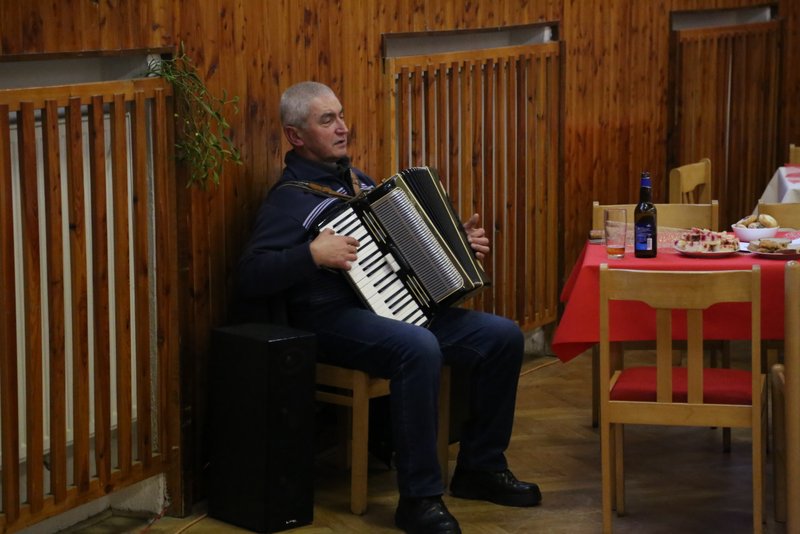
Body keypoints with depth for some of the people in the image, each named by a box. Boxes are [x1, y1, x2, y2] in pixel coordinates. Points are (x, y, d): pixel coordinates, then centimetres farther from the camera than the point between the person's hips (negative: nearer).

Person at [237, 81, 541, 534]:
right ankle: (420, 497, -28)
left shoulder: (356, 181, 20)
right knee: (418, 349, -37)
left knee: (503, 336, -6)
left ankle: (481, 466, 8)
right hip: (332, 318, -8)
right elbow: (251, 279, -16)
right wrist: (313, 253, -26)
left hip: (399, 306, 8)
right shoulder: (290, 198, -6)